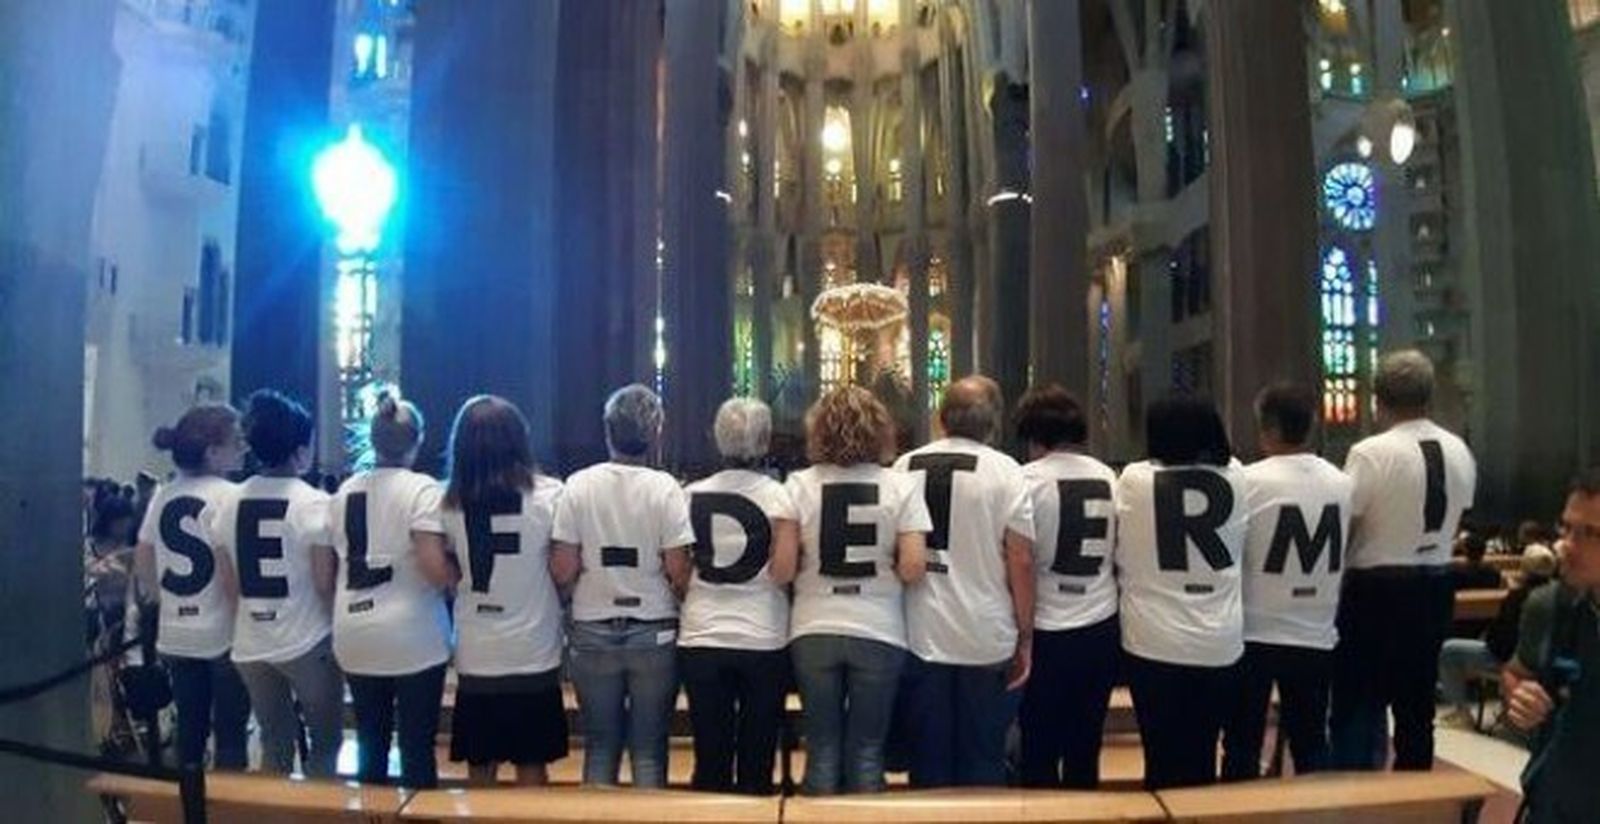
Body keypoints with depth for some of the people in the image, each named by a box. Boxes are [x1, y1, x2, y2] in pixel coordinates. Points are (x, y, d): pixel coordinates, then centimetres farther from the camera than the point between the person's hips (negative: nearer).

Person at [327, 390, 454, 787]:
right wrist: (459, 574, 0)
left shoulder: (344, 492, 9)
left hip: (354, 637, 6)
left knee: (370, 741, 15)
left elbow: (336, 565, 15)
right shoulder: (421, 489, -10)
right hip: (412, 637, -6)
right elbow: (435, 570, -19)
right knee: (417, 745, 2)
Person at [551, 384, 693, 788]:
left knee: (599, 746, 13)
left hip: (593, 633, 2)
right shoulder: (665, 488, -8)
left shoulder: (579, 485, -4)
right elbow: (678, 572, -11)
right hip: (654, 632, -1)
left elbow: (563, 571, -6)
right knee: (649, 748, 9)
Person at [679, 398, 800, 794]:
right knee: (756, 761, 9)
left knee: (709, 759, 10)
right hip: (763, 642, -2)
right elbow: (784, 573, -12)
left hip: (701, 639, 2)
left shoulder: (691, 495, 3)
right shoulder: (778, 496, -4)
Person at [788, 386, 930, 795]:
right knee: (867, 749, 9)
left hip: (813, 632, 1)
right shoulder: (900, 486, -2)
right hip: (879, 633, -1)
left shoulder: (799, 485, -1)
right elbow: (912, 569, -8)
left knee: (822, 747, 10)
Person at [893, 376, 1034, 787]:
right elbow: (1021, 561, -8)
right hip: (987, 641, -2)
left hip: (921, 635, 3)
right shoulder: (1005, 471, -6)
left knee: (928, 758, 12)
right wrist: (1026, 638, 0)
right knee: (982, 760, 9)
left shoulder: (904, 467, 3)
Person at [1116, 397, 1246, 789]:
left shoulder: (1135, 479, -7)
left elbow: (1120, 555, 1)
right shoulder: (1234, 477, 0)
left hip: (1154, 641, -2)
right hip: (1220, 642, 2)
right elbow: (1237, 552, 14)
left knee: (1163, 759, 8)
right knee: (1203, 756, 14)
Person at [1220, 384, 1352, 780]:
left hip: (1254, 635, -4)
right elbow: (1338, 557, 11)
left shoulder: (1248, 482, -15)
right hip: (1316, 637, 4)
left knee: (1242, 746, 8)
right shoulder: (1341, 483, 1)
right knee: (1311, 743, 14)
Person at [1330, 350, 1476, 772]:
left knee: (1358, 703, 2)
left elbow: (1343, 526, -15)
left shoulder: (1371, 453, -17)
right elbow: (1456, 516, 12)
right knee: (1418, 701, 16)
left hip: (1378, 588, -7)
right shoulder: (1460, 452, 5)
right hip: (1436, 586, 7)